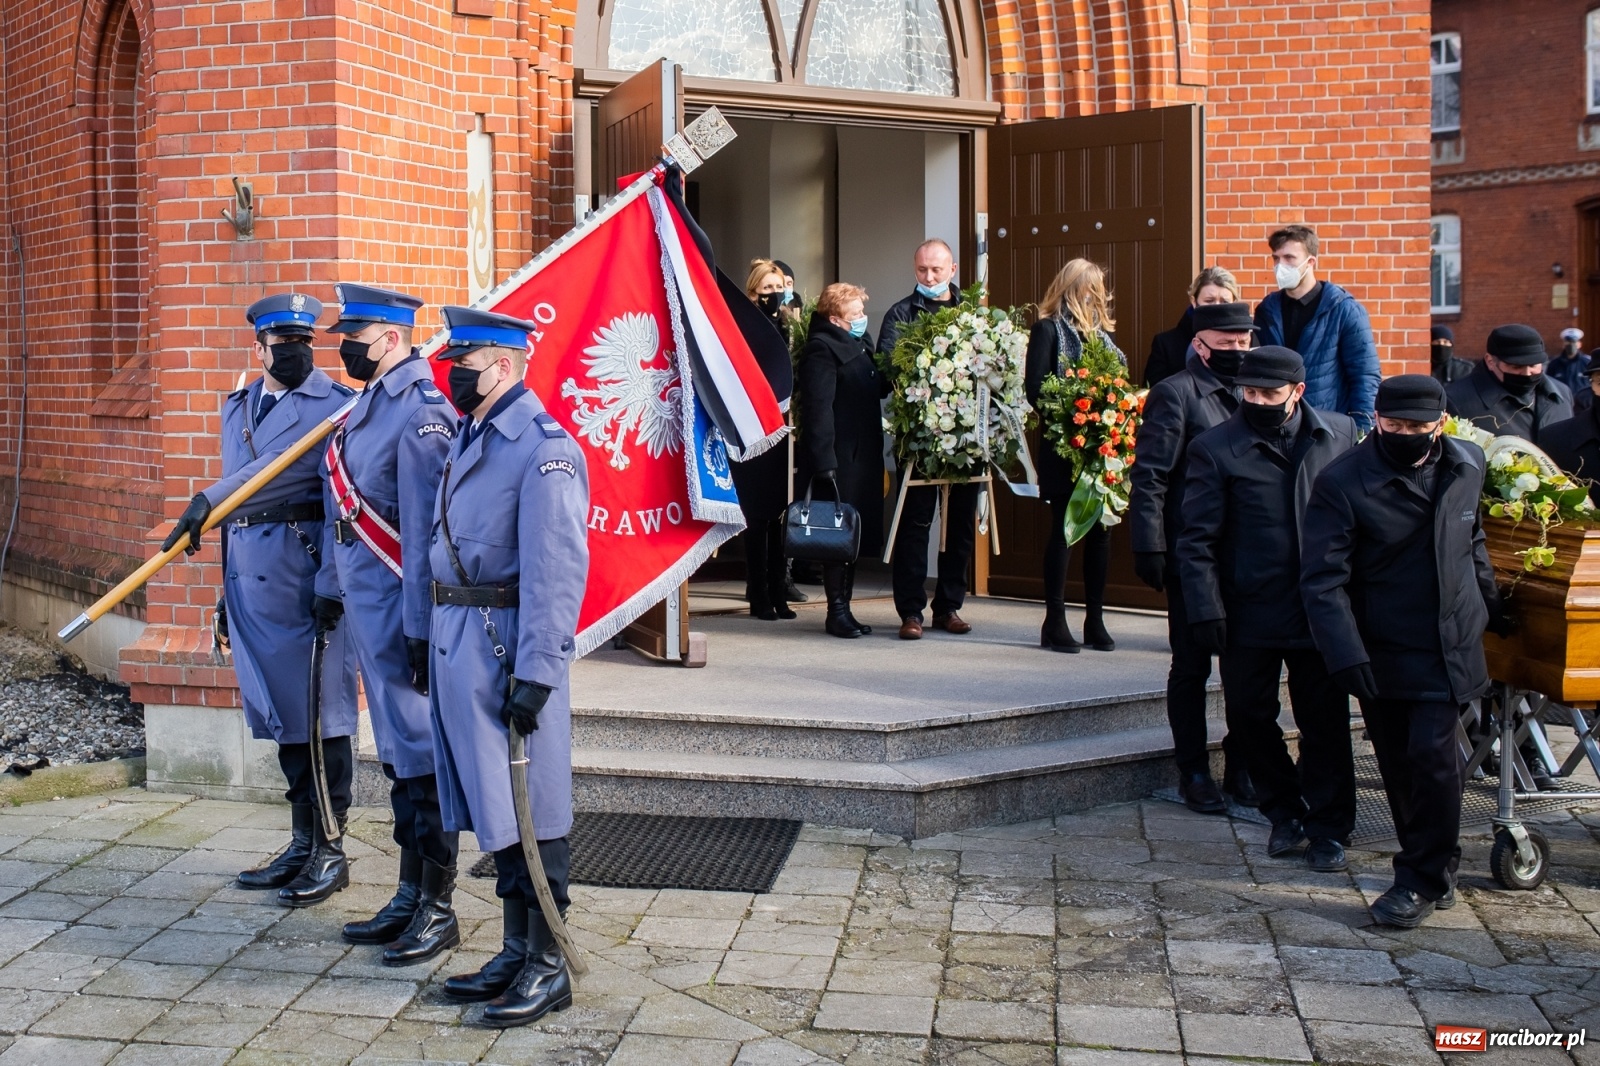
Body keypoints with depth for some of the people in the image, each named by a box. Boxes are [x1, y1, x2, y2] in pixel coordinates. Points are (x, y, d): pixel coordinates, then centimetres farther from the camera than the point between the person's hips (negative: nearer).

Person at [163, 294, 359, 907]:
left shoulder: (335, 405, -6)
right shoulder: (237, 409, 17)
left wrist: (331, 583, -22)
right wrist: (227, 590, 21)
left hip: (307, 573, -7)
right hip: (250, 575, 7)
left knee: (319, 714, -2)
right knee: (280, 713, 12)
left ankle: (330, 852, 9)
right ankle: (302, 845, 23)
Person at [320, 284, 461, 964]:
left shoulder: (420, 409, -17)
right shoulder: (371, 403, 12)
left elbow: (425, 527, -21)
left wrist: (420, 629, -22)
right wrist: (336, 589, 19)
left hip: (400, 611, -10)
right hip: (369, 606, 10)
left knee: (422, 758, 0)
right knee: (397, 756, 16)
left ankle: (439, 908, 12)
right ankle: (410, 897, 27)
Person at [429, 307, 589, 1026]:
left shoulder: (543, 446, -15)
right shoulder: (469, 437, 15)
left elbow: (556, 571, -19)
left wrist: (535, 674, -22)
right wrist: (436, 642, 18)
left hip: (506, 644, -9)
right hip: (456, 640, 9)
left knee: (527, 811, 0)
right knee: (490, 806, 16)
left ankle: (548, 967, 12)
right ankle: (516, 952, 28)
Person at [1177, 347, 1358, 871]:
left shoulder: (1340, 435, 3)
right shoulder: (1215, 448, -4)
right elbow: (1197, 539, -5)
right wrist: (1206, 609, -13)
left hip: (1321, 609, 1)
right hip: (1249, 612, 0)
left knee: (1325, 722, 7)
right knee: (1252, 716, 10)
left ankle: (1327, 827, 22)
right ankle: (1285, 814, 30)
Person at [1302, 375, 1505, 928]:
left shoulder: (1468, 465, 3)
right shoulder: (1343, 482, -12)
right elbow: (1323, 578, -16)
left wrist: (1490, 605, 27)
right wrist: (1347, 655, -23)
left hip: (1451, 647, 2)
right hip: (1383, 653, -1)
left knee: (1432, 754, -9)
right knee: (1399, 764, 6)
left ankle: (1424, 880, 5)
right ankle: (1432, 868, 25)